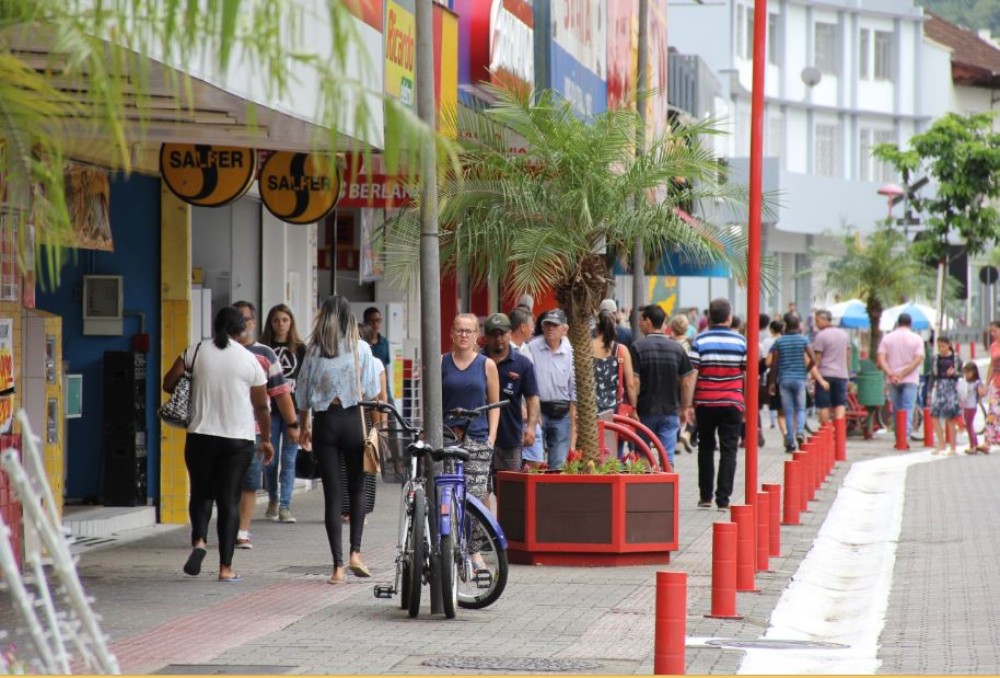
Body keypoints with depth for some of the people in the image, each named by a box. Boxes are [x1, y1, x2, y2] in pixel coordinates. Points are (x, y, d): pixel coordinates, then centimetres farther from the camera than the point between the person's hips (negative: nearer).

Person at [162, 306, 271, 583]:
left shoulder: (196, 352, -1)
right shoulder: (250, 361, -1)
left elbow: (168, 383, 1)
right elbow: (262, 407, 3)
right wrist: (266, 440, 16)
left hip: (201, 436, 0)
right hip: (239, 440, 0)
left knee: (201, 493, 16)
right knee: (229, 500, 3)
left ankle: (199, 540, -10)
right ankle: (226, 568, 1)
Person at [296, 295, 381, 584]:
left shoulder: (314, 350, -1)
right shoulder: (361, 348, -3)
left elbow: (302, 391, 4)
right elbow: (372, 391, -3)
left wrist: (304, 426, 15)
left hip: (324, 421, 1)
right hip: (353, 419, -1)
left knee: (332, 493, 3)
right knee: (358, 487, 16)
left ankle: (338, 565, 0)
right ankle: (355, 552, 4)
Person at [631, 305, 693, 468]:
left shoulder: (638, 347, -7)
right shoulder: (677, 348, 3)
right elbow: (687, 381, 5)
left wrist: (632, 408, -5)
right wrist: (684, 408, 14)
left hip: (645, 411, -2)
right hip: (670, 411, 2)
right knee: (668, 459, 1)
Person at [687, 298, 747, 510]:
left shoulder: (700, 341, -2)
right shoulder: (740, 341, 0)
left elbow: (691, 374, -5)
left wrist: (688, 404, -1)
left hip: (705, 403, 1)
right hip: (732, 403, -1)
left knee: (705, 447, 15)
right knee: (728, 450, 1)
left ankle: (705, 496, 17)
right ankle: (723, 498, -6)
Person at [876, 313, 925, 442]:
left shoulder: (887, 338, 6)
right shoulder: (916, 338, 1)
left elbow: (881, 358, -6)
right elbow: (919, 359, -11)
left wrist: (890, 374, -14)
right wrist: (903, 373, -14)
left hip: (893, 380, 2)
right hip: (910, 379, -2)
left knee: (896, 410, 10)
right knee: (907, 409, -6)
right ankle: (905, 436, -21)